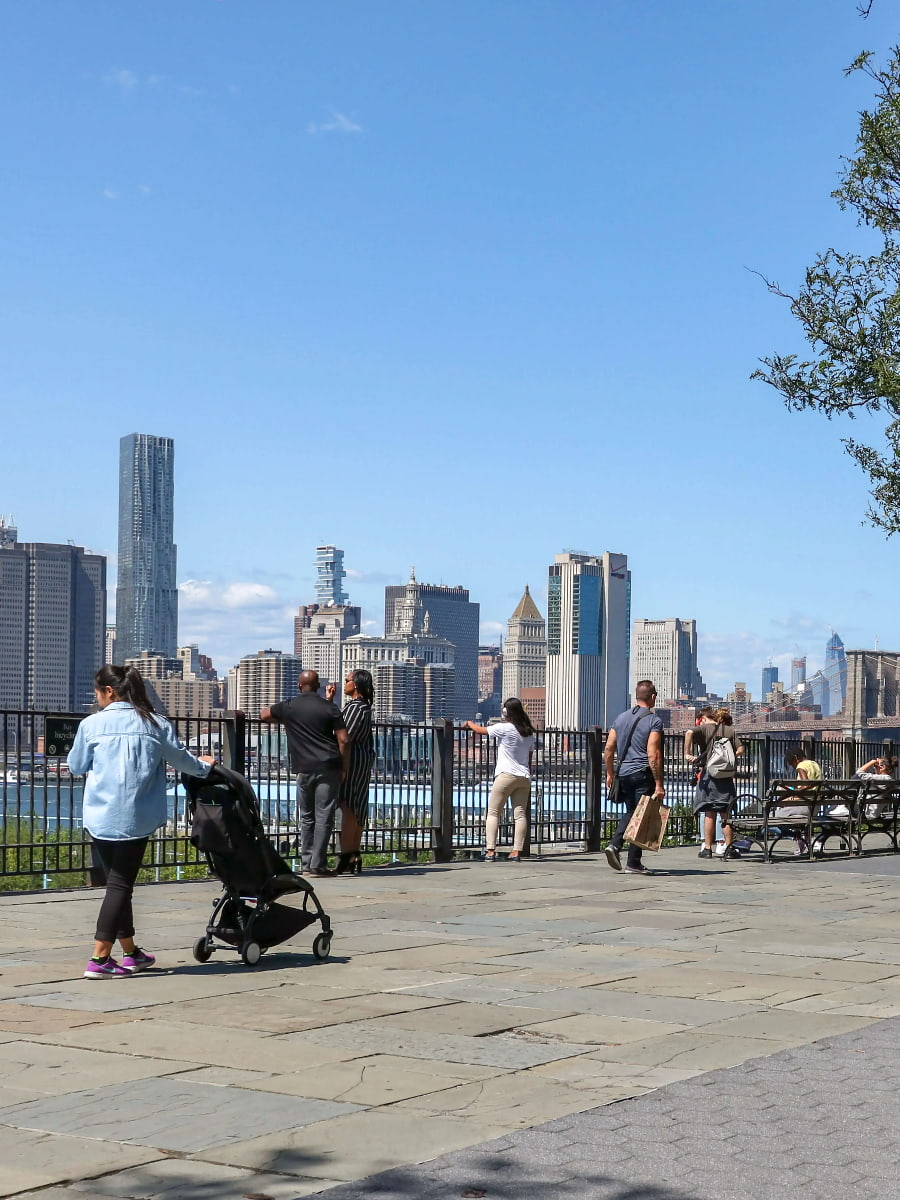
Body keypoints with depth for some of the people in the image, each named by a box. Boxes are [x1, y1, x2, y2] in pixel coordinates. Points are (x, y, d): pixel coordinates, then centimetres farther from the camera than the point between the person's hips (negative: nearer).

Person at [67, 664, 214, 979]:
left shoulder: (92, 724, -1)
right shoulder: (155, 723, 1)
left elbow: (75, 766, 11)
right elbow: (180, 758, 13)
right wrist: (203, 766, 34)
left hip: (100, 817, 1)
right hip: (136, 819, -1)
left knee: (115, 883, 12)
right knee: (120, 885, 1)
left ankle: (131, 953, 22)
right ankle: (99, 959, -6)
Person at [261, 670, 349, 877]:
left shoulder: (288, 707, 6)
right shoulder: (330, 708, 2)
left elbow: (264, 714, 25)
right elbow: (343, 741, -4)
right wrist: (345, 768, 3)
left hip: (304, 769, 1)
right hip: (328, 768, -1)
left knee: (306, 817, 12)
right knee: (324, 817, -1)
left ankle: (306, 863, 12)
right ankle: (318, 864, -5)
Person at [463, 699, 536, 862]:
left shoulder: (504, 728, -7)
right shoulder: (529, 733, 11)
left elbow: (480, 730, 4)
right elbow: (530, 758, 16)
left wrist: (468, 723, 23)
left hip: (506, 775, -5)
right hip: (524, 778, 6)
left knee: (493, 812, 1)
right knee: (520, 814, 2)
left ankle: (490, 851, -7)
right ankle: (516, 851, -1)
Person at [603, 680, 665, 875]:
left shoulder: (621, 718, 10)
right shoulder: (654, 721, -9)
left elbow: (608, 748, 9)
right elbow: (653, 754, -16)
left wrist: (610, 773, 19)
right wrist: (659, 784, -14)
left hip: (623, 773, 6)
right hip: (643, 774, -6)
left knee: (630, 812, 20)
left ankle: (615, 845, 0)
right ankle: (633, 862, 5)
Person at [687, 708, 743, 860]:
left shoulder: (704, 728, 3)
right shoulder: (730, 730, 10)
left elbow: (689, 733, -18)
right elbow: (740, 750, 1)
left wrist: (688, 754, -13)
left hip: (708, 773, -2)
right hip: (726, 776, 2)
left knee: (709, 814, 3)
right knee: (726, 814, 7)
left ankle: (707, 849, 4)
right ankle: (729, 849, 6)